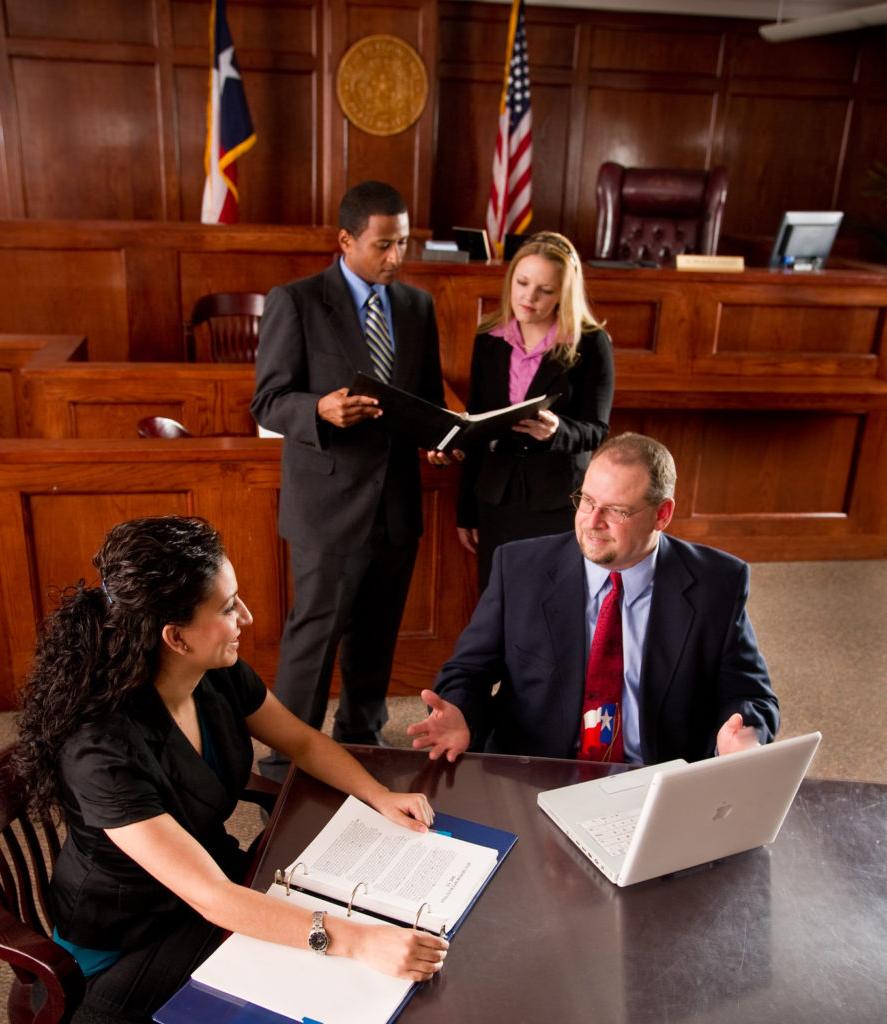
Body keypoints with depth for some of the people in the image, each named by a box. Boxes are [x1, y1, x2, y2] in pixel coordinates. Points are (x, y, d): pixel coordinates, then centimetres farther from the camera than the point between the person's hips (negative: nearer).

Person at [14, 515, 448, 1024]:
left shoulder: (219, 674, -15)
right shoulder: (102, 752, -35)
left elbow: (302, 741, 2)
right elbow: (211, 900, -37)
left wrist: (381, 796, -13)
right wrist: (357, 941, -42)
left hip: (221, 872, 6)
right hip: (130, 943, -6)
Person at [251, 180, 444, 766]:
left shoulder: (418, 305, 9)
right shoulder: (296, 302, -7)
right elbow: (269, 402, -8)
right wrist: (321, 409, -29)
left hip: (398, 503, 5)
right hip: (330, 503, -5)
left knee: (377, 636, 17)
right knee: (315, 636, 0)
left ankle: (361, 740, 37)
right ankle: (286, 767, 17)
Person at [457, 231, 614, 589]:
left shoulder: (591, 343, -6)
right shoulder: (489, 339, 5)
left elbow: (596, 430, -8)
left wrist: (556, 430, -31)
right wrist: (466, 510, 10)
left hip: (561, 505, -3)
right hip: (497, 500, 4)